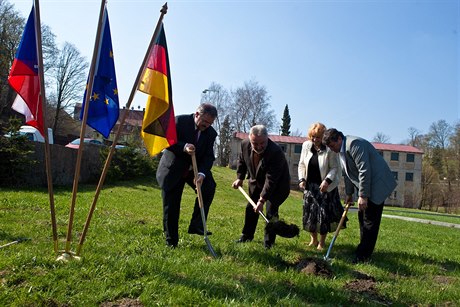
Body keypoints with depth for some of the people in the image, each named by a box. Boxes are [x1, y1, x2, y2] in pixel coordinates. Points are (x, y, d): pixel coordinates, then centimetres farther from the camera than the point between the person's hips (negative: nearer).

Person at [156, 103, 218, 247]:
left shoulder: (211, 133, -6)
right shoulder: (180, 121, -16)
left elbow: (209, 156, -10)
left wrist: (201, 173, -28)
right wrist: (183, 147, -33)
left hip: (195, 169, 3)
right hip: (173, 169, -3)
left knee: (209, 186, -21)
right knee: (171, 207, 1)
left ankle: (196, 225, -11)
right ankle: (171, 241, 18)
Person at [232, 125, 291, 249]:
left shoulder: (276, 152, -37)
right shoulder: (245, 144, -19)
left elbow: (271, 179, -37)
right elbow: (241, 161, 5)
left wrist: (262, 200, -39)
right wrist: (240, 178, -2)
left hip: (277, 185, -5)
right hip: (256, 182, 6)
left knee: (271, 211, -9)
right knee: (251, 208, 13)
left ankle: (268, 242, 8)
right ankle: (247, 235, 32)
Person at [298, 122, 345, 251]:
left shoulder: (330, 149, -14)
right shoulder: (306, 145, 0)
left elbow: (335, 168, -12)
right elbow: (301, 165, 7)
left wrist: (327, 180, -25)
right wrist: (302, 179, -5)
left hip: (326, 187, -4)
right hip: (310, 186, 4)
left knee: (324, 214, 0)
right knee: (309, 212, 8)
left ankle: (322, 242, 18)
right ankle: (313, 239, 27)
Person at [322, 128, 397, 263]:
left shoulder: (354, 144, -22)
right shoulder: (341, 150, 9)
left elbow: (364, 170, -25)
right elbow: (348, 173, 18)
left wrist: (363, 196, -24)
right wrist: (349, 193, 20)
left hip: (376, 184, -10)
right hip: (365, 185, 10)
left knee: (370, 220, -6)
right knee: (362, 216, 13)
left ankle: (363, 256, -1)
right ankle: (364, 248, 24)